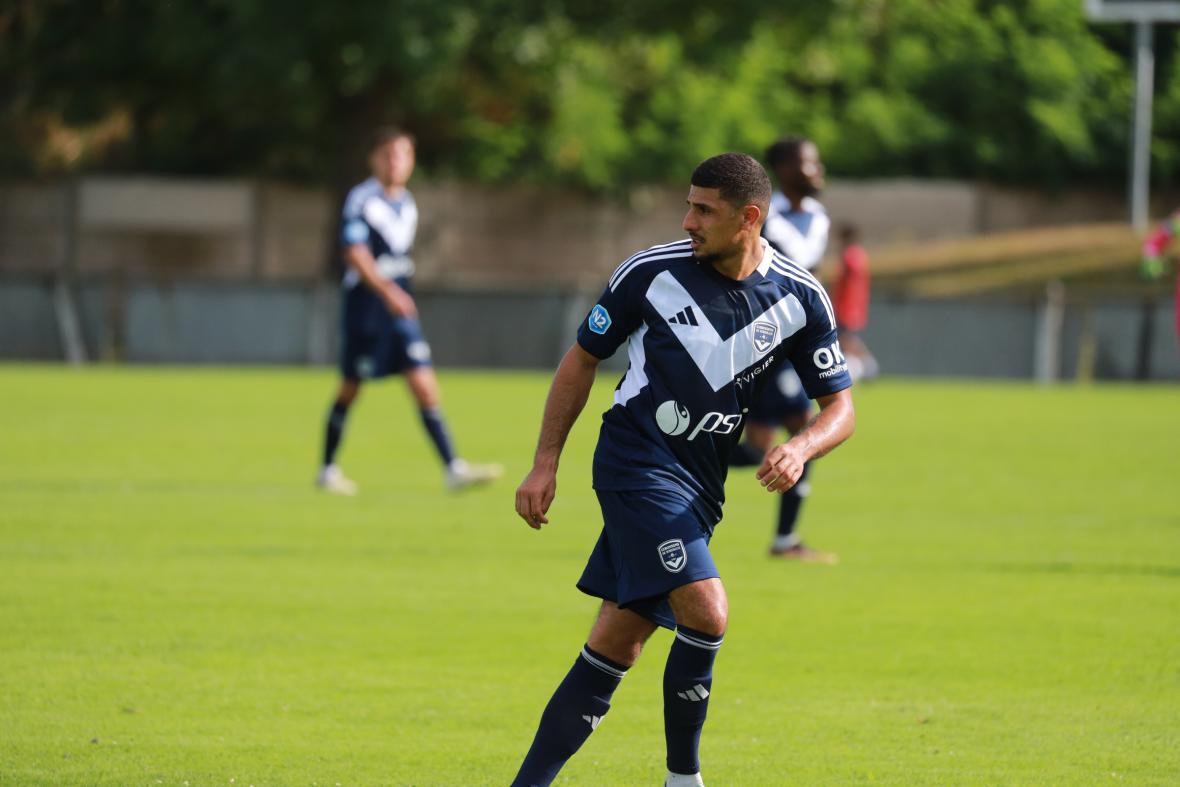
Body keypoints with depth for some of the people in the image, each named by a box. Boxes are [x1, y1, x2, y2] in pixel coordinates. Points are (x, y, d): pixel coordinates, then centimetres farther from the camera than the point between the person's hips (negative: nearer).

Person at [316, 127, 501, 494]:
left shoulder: (407, 204, 13)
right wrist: (388, 291, -32)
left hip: (399, 307, 6)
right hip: (366, 303, -6)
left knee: (424, 387, -4)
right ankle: (328, 470, 20)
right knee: (351, 388, 5)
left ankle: (453, 469, -10)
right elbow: (355, 253, -21)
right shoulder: (362, 199, -10)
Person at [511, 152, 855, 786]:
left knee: (616, 647, 2)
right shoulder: (650, 272, -7)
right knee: (706, 613, -21)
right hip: (637, 458, -4)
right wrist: (545, 465, 3)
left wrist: (799, 448, -18)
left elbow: (839, 407, 5)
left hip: (701, 483, 4)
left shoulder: (801, 300, -1)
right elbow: (583, 359, 6)